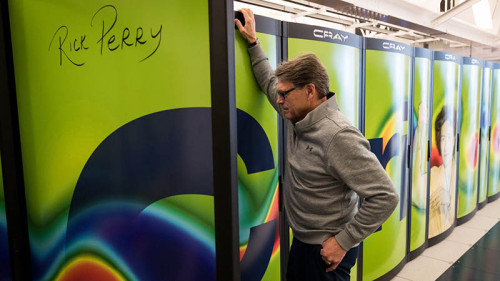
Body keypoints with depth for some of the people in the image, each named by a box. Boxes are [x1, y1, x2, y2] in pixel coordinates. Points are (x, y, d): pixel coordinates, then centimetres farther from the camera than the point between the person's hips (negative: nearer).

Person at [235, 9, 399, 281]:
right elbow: (270, 81, 15)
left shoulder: (338, 136, -27)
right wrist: (252, 41, 14)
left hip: (327, 251, -8)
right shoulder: (297, 117, -2)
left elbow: (386, 197, -26)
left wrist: (343, 241, -21)